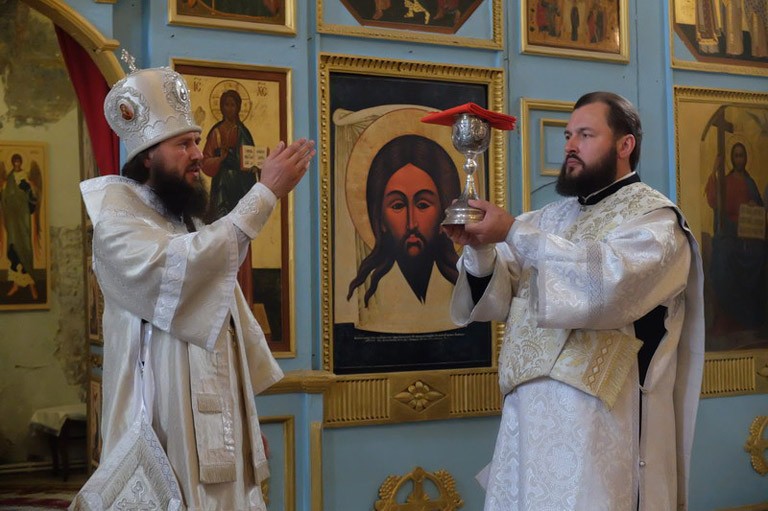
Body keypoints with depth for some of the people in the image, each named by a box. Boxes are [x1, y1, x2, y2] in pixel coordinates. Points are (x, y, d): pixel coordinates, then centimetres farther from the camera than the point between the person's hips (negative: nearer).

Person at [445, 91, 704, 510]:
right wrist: (480, 248, -11)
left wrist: (514, 233, -23)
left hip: (600, 419, -6)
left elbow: (612, 280, -23)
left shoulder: (654, 217, -3)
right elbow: (502, 294, 10)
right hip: (529, 412, 6)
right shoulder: (552, 217, 16)